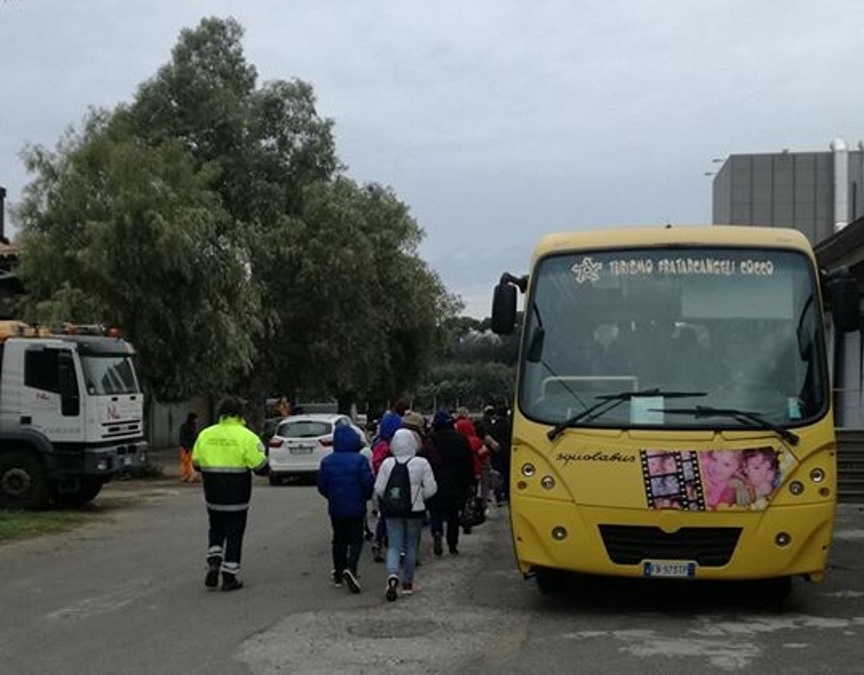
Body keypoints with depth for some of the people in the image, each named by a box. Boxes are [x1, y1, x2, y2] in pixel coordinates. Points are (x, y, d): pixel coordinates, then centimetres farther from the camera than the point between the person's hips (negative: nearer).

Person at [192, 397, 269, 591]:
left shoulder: (205, 435, 1)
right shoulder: (246, 437, -12)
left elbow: (196, 464, 8)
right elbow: (262, 468, -12)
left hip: (213, 496, 4)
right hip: (237, 497, -3)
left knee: (216, 530, 22)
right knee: (234, 535, 7)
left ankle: (213, 564, 5)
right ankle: (230, 577, 9)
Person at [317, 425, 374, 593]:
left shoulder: (327, 461, -1)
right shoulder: (359, 460, -12)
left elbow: (321, 486, 2)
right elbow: (368, 483, -13)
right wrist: (365, 497, 7)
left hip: (335, 508, 3)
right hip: (356, 508, -3)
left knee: (339, 540, 17)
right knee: (356, 540, 3)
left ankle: (338, 573, 24)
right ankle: (350, 568, -19)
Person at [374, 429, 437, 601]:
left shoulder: (387, 463, -6)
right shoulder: (422, 464, -9)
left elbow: (378, 488, -4)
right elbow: (430, 488, -9)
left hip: (392, 511, 1)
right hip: (414, 510, 0)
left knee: (394, 545, 4)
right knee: (411, 545, 13)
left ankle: (393, 575, -21)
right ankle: (407, 583, 19)